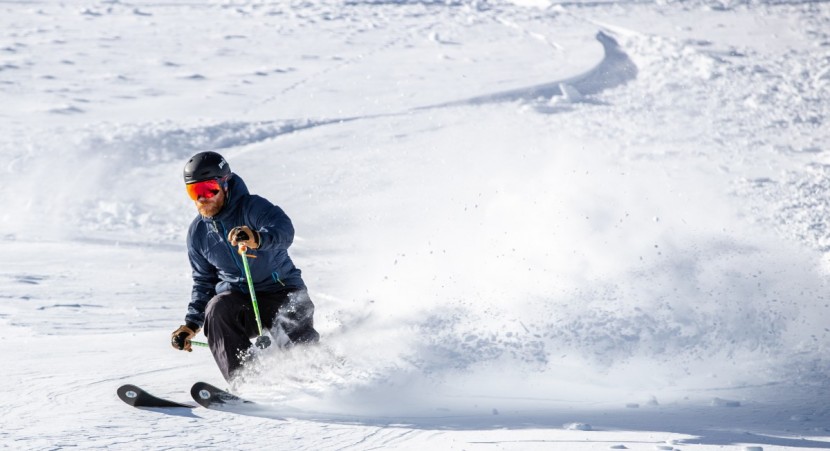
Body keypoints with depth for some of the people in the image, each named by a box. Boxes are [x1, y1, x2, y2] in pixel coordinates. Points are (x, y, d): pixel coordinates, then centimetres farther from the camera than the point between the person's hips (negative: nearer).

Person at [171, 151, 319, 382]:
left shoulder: (253, 207, -12)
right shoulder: (198, 232, 7)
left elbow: (284, 231, -33)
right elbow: (203, 281, 19)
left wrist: (258, 239, -56)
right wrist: (192, 323, 7)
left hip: (281, 293, -4)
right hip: (238, 300, 5)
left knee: (295, 343, -30)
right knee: (218, 308, -30)